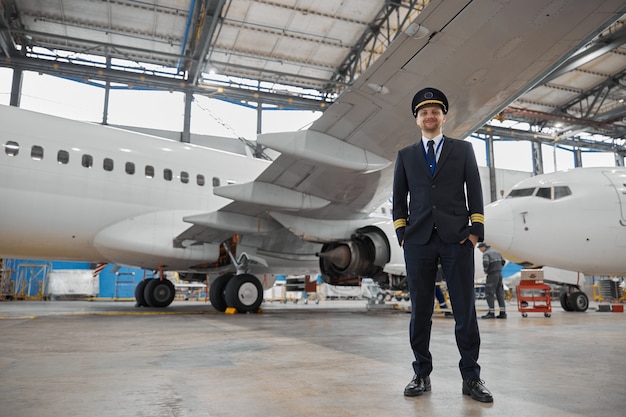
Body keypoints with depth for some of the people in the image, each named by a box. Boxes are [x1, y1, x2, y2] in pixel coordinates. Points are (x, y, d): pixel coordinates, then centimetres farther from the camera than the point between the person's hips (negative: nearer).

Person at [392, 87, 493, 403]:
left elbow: (475, 192, 7)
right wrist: (402, 234, 2)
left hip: (456, 238, -1)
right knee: (420, 311, 5)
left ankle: (471, 378, 13)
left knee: (465, 309, 1)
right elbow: (399, 198, 12)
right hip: (418, 240, 1)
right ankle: (421, 375, 15)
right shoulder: (406, 155, 15)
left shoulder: (463, 149, 13)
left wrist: (476, 230, -3)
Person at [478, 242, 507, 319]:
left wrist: (485, 270, -11)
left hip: (492, 275, -8)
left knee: (489, 294, -3)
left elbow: (485, 263, -28)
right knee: (500, 293, 9)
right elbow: (503, 262, 20)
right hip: (499, 274, 8)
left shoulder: (486, 254, -12)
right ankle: (503, 312, 8)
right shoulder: (496, 252, 14)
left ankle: (491, 313, -6)